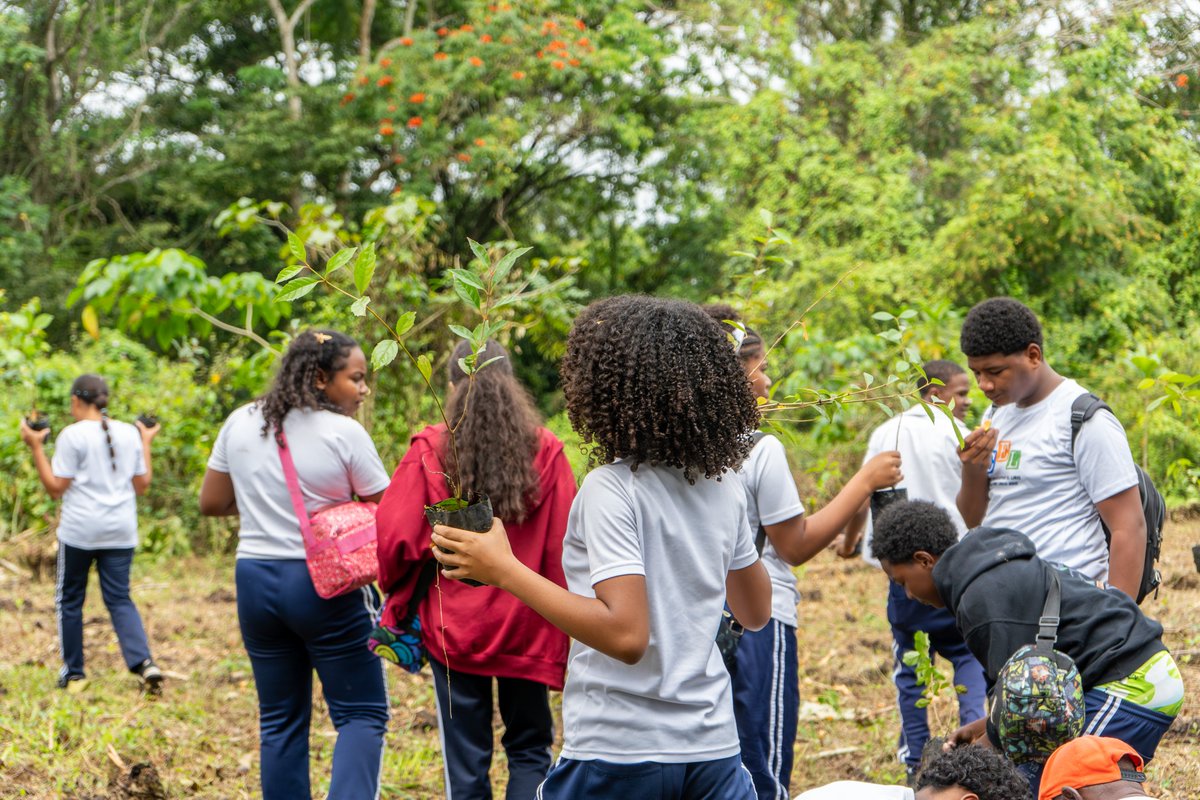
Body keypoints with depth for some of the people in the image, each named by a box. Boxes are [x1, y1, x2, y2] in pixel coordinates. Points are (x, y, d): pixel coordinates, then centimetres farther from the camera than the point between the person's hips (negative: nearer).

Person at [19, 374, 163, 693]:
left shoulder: (73, 435, -9)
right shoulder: (130, 433, 6)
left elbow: (56, 487, -9)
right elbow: (142, 485, 11)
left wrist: (37, 447, -3)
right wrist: (146, 444, 21)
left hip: (79, 531, -4)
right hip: (121, 531, 4)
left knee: (69, 599, 12)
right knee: (120, 599, 8)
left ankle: (73, 673, 17)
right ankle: (144, 663, -13)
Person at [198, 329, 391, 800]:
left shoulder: (240, 424, 5)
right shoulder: (344, 433, -11)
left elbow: (211, 503, 11)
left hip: (255, 580, 5)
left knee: (280, 719, 14)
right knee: (362, 713, 2)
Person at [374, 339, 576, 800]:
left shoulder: (430, 452, -9)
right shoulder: (545, 454, -7)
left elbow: (395, 538, -12)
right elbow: (565, 549, -8)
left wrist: (398, 590, 9)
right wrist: (564, 639, -1)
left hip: (452, 628, 0)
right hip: (526, 630, 0)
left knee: (465, 759, 11)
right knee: (529, 749, 15)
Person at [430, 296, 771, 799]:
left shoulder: (612, 489, -14)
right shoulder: (724, 486, 4)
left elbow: (626, 634, -24)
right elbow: (756, 612, 16)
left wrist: (504, 570, -20)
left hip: (620, 756, -5)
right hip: (713, 749, 5)